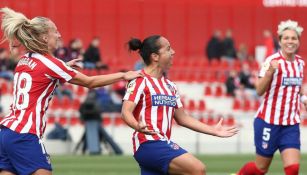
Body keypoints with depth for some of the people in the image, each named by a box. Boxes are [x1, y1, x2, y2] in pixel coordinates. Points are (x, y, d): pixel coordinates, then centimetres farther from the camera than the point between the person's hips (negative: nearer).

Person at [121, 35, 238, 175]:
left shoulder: (170, 86, 19)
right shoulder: (140, 81, -6)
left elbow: (182, 118, 24)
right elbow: (126, 111, -17)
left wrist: (212, 130, 22)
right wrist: (137, 126, -39)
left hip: (163, 145, 9)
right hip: (148, 144, -9)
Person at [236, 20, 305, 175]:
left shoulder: (300, 62, 6)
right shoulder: (273, 61, -12)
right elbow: (259, 91, -19)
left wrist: (303, 97, 5)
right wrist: (270, 72, -34)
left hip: (291, 124, 5)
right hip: (269, 121, -4)